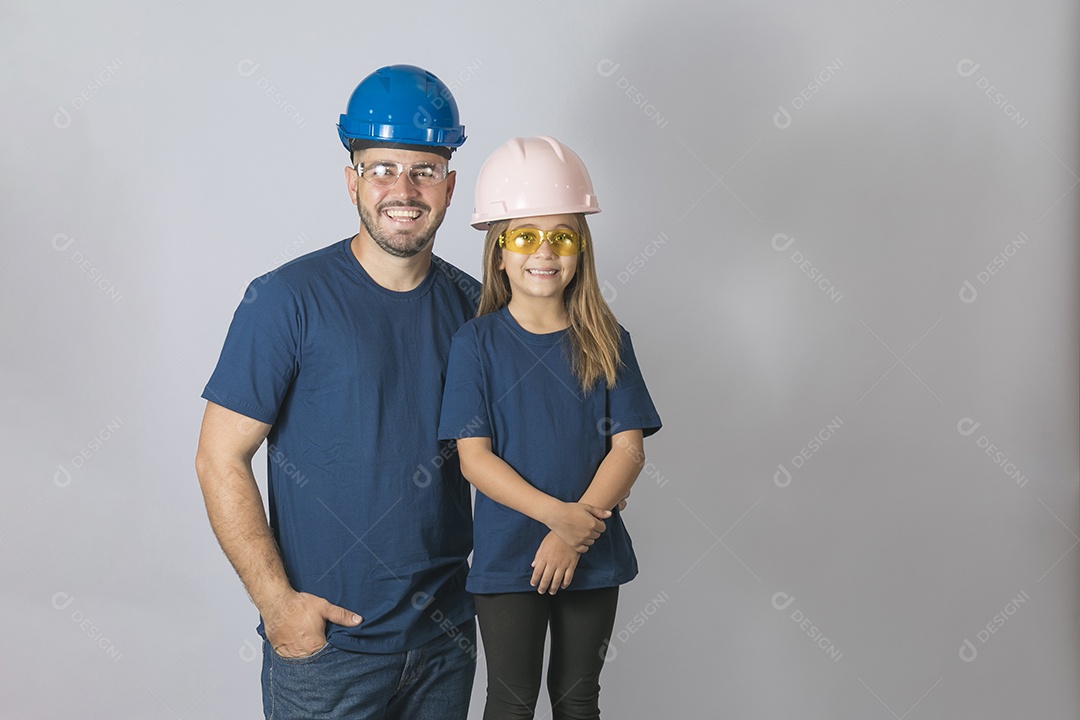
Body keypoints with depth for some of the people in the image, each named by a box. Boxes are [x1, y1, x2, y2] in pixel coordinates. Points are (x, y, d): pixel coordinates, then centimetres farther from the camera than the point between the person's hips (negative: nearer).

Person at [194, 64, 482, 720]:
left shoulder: (472, 303, 2)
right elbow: (220, 461, -11)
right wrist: (278, 602, -15)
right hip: (326, 641, -4)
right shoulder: (288, 300, -12)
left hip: (447, 635, 5)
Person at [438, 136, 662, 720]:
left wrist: (575, 530, -17)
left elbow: (628, 448, -5)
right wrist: (557, 514, -21)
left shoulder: (607, 342, -1)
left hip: (593, 557, 2)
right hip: (506, 558, -2)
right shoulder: (477, 342, -6)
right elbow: (474, 457, -12)